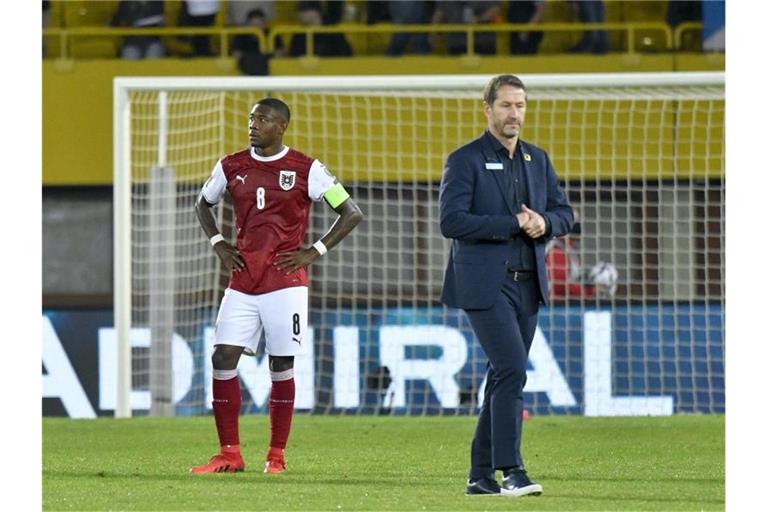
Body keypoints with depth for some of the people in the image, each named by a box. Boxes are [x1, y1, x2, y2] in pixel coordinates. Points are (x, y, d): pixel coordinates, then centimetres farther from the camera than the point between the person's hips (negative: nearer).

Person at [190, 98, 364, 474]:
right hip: (242, 282, 3)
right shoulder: (231, 167, 8)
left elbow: (352, 214, 0)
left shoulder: (305, 170, -3)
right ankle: (229, 454, 1)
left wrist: (315, 252, -6)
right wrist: (218, 244, 11)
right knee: (223, 358, -6)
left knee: (281, 366, 0)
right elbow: (202, 204, 26)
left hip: (285, 282, -3)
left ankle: (277, 455, 9)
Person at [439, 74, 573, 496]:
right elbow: (451, 221, -14)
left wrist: (544, 222, -8)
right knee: (512, 369, -17)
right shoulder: (465, 160, -4)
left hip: (528, 284, 7)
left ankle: (481, 474, 13)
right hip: (484, 284, -7)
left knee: (504, 375, 8)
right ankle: (511, 471, -17)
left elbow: (563, 214, 16)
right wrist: (513, 224, -17)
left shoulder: (538, 159, 15)